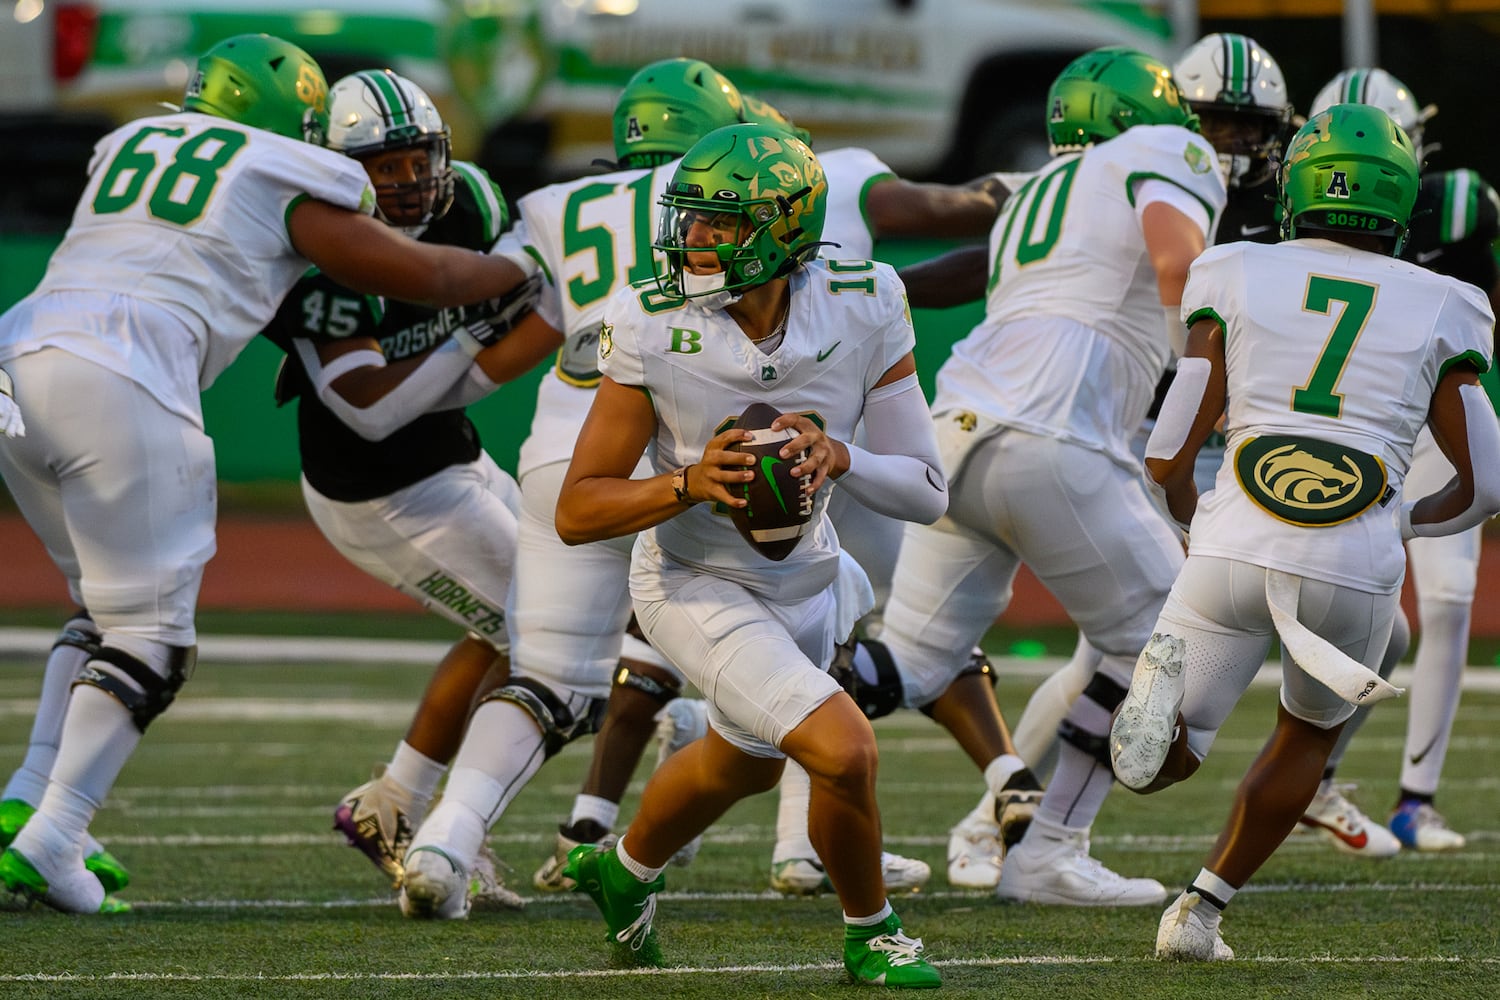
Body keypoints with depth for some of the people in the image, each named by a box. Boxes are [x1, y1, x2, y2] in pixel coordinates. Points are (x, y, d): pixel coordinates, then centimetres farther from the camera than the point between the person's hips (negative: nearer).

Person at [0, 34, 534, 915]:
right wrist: (519, 267, 35)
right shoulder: (291, 188, 9)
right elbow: (431, 278, 17)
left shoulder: (129, 147, 25)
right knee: (149, 635, 2)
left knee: (107, 606, 22)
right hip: (121, 387, -7)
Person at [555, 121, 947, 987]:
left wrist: (840, 458, -35)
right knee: (844, 751, -21)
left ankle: (625, 870, 59)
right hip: (698, 585, -5)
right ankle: (871, 934, 7)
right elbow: (577, 511, -21)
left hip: (805, 579, 5)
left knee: (745, 765, 30)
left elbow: (927, 493, -17)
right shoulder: (653, 329, -26)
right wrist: (687, 485, -36)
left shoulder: (863, 312, -20)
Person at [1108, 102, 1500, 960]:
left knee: (1165, 761, 13)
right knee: (1308, 737, 30)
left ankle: (1169, 679, -21)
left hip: (1232, 556, 0)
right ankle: (1203, 910, 24)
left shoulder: (1237, 280, 8)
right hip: (1356, 570, 0)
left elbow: (1170, 457, 6)